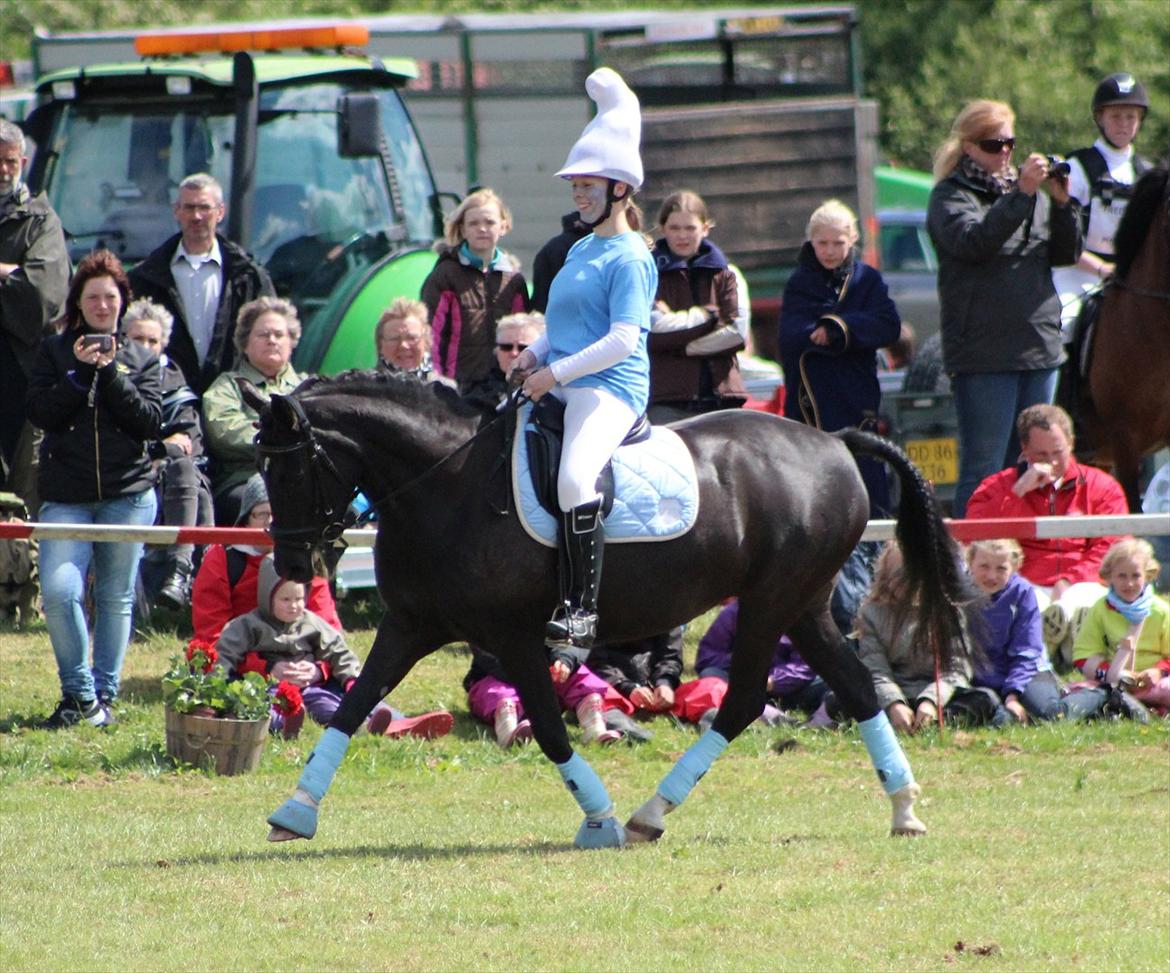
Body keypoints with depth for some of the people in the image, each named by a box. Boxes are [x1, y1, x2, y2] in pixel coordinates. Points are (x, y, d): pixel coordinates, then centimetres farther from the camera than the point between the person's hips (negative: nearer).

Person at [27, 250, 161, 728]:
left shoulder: (140, 359, 10)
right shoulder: (55, 352, 8)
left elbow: (150, 421, -2)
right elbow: (41, 413, -4)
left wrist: (110, 373, -10)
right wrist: (81, 371, -12)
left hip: (128, 495, 1)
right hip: (66, 497, -1)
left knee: (116, 597, 4)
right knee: (59, 590, -15)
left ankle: (105, 693, 15)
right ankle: (79, 693, -1)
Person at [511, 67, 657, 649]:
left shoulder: (629, 258, -9)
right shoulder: (581, 250, 20)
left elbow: (623, 340, -17)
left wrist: (555, 373, -17)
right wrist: (534, 356, 11)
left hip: (609, 389, -11)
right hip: (559, 386, 11)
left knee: (575, 477, -33)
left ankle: (581, 607, -35)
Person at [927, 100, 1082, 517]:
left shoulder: (1030, 189, 16)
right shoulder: (951, 196, -1)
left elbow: (1066, 255, 11)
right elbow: (974, 241, -21)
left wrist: (1062, 204, -6)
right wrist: (1021, 196, -27)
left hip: (1039, 342, 6)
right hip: (984, 352, -6)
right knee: (983, 469, -8)